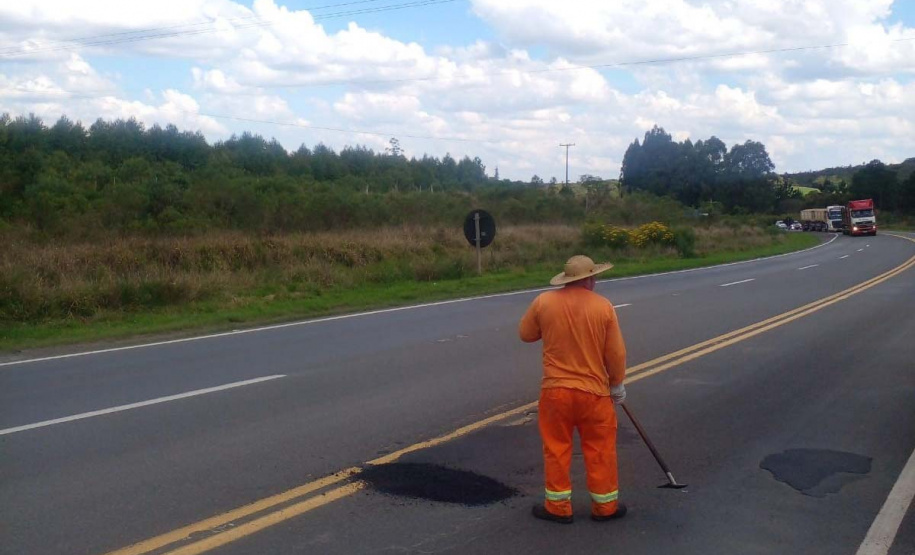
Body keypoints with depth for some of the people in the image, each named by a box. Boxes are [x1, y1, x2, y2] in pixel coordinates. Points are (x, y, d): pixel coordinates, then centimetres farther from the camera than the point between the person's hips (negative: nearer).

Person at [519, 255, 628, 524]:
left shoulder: (543, 302, -6)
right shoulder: (603, 306, -8)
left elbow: (526, 334, 8)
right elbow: (616, 353, -4)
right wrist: (617, 385, 10)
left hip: (555, 390, 1)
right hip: (594, 391, 0)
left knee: (556, 449, 12)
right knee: (600, 451, 14)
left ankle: (558, 506, 20)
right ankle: (605, 505, 25)